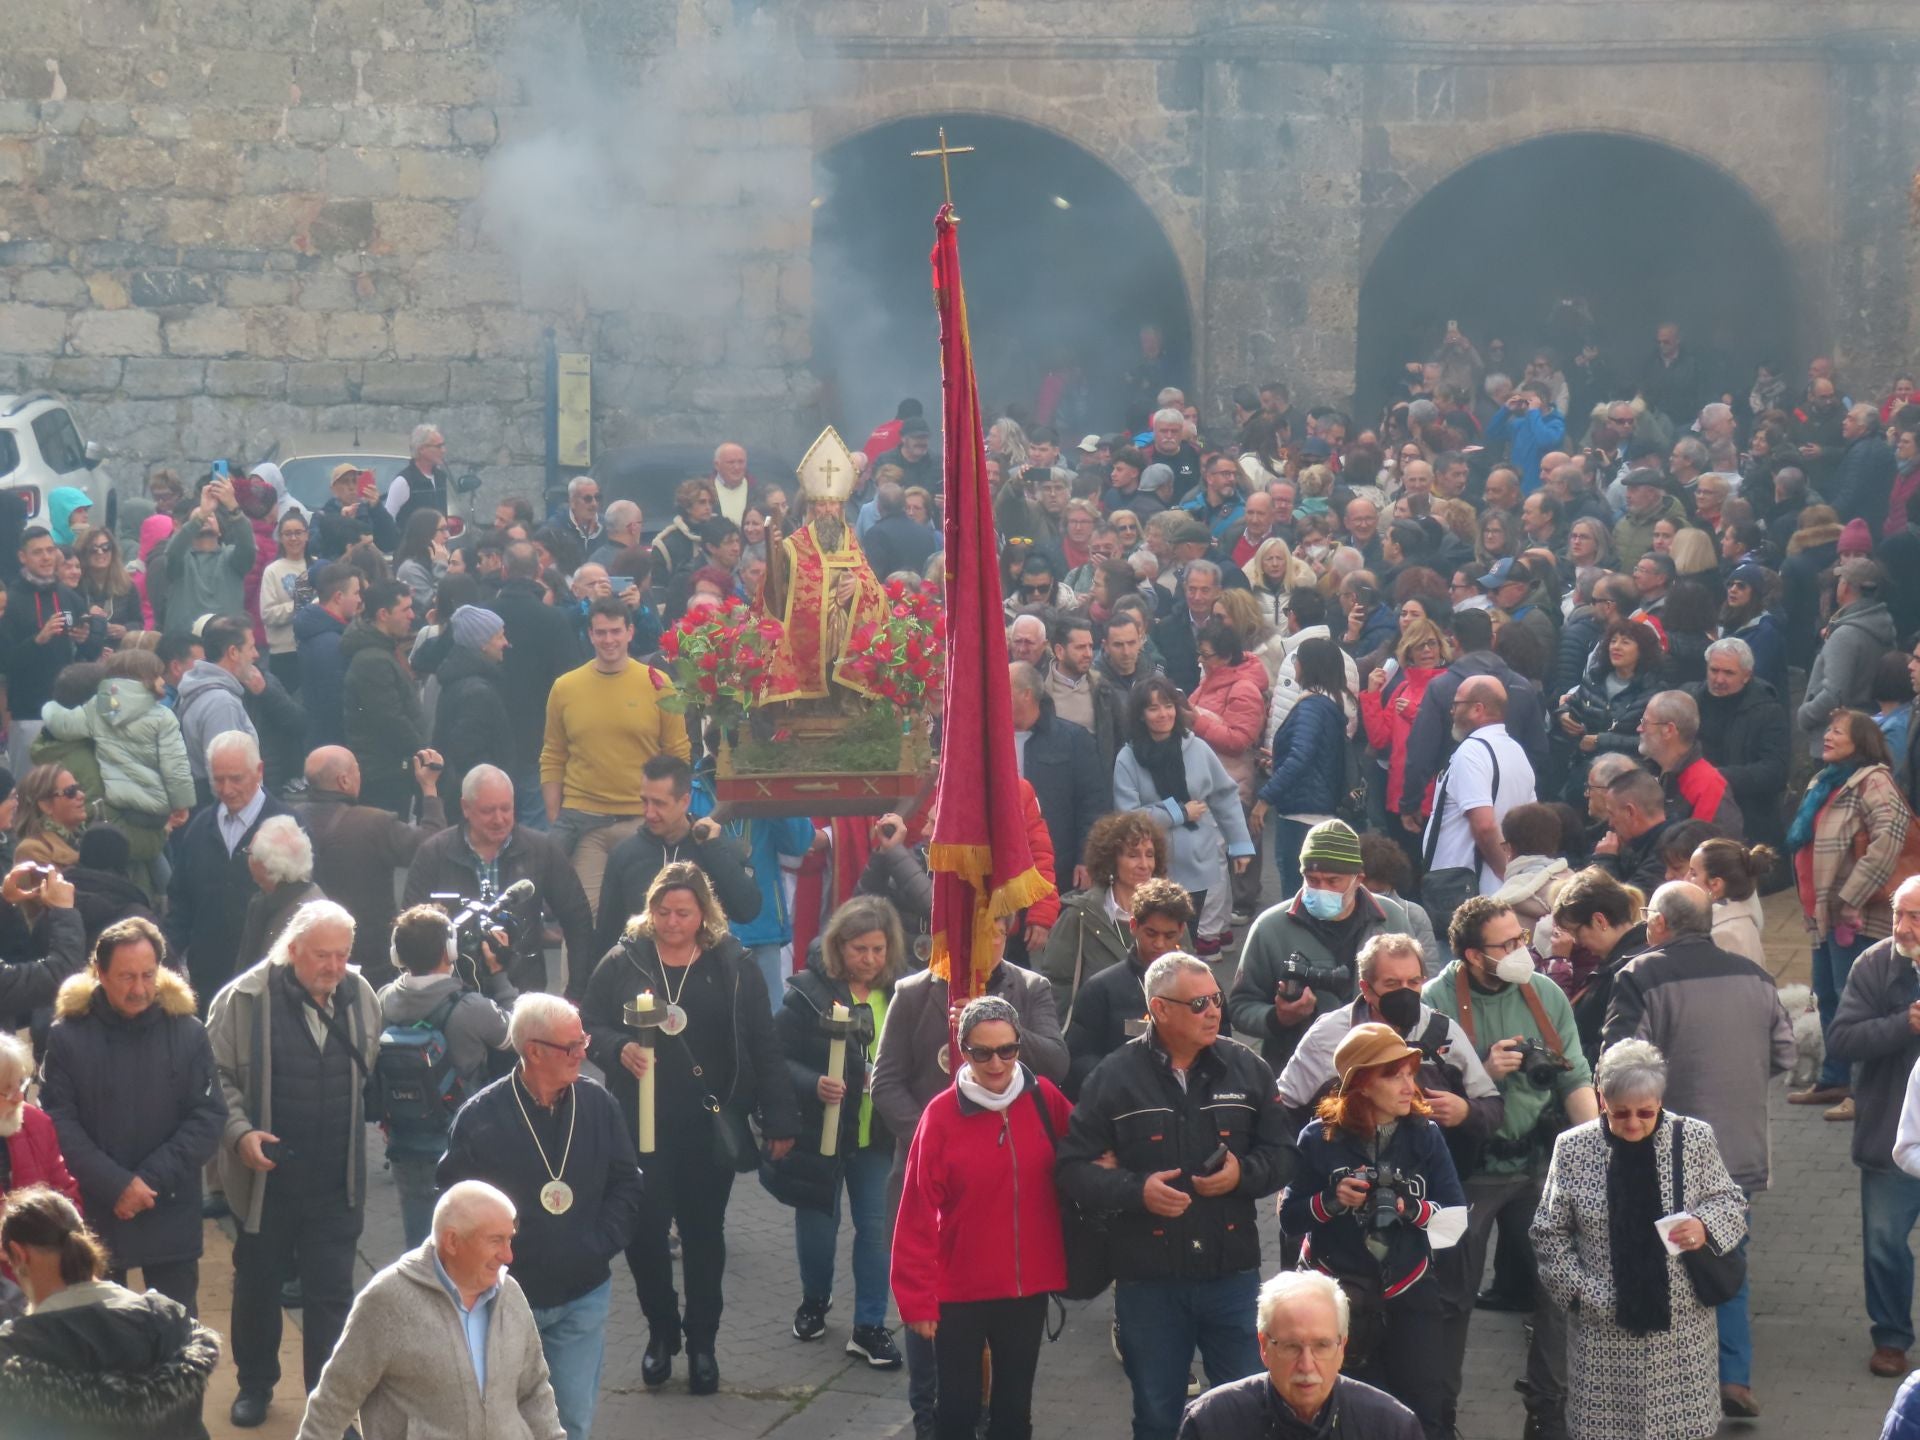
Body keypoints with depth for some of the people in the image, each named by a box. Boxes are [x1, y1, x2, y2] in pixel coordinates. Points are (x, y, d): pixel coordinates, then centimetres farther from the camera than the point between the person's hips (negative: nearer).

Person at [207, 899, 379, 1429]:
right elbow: (216, 1076, -5)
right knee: (257, 1283, 15)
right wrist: (238, 1131, -17)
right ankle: (255, 1384, 34)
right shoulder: (246, 999, -11)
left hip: (336, 1181, 2)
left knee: (332, 1291, 3)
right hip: (268, 1176, -2)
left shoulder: (360, 998, 1)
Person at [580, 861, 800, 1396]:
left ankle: (702, 1342, 21)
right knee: (644, 1229, -3)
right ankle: (661, 1331, 19)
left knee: (704, 1231, 8)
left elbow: (763, 1047, 1)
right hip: (641, 1124, 0)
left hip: (711, 1124, 0)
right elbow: (588, 1026, 5)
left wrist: (779, 1121, -1)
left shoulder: (733, 966, 0)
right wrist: (619, 1050, -17)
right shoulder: (623, 963, 0)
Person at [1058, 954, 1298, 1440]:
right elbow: (1075, 1168, -4)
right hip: (1148, 1281, -1)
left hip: (1232, 1274, 1)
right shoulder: (1115, 1077, -4)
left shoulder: (1248, 1069, 3)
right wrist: (1136, 1190, -19)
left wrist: (1243, 1173, -13)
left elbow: (1283, 1156, 7)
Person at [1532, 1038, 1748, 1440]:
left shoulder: (1695, 1138, -2)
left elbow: (1730, 1204, 8)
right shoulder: (1572, 1149, -4)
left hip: (1679, 1324, 1)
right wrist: (1577, 1290, -6)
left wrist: (1705, 1226, -13)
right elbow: (1549, 1233, 5)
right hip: (1604, 1328, 0)